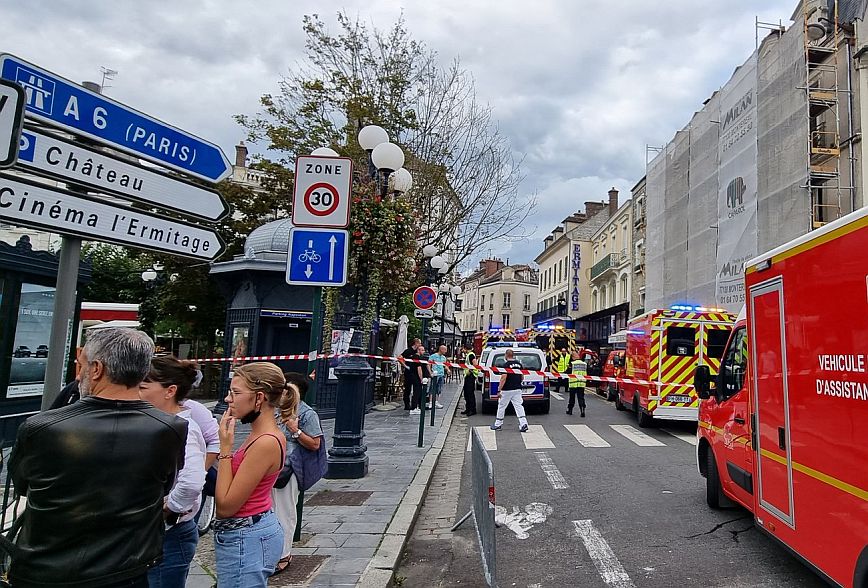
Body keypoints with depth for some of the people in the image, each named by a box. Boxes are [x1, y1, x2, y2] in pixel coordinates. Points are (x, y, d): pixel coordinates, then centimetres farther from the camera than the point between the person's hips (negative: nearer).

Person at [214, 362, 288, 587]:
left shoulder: (266, 442, -24)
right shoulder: (260, 435, 4)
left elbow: (225, 506, -19)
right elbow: (228, 495, 8)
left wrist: (225, 448, -17)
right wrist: (228, 446, 2)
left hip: (245, 540, -9)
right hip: (255, 532, 9)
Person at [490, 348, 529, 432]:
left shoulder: (506, 364, -12)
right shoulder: (519, 364, 7)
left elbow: (504, 378, -18)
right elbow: (522, 378, 13)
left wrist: (499, 390, -15)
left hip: (507, 390, -5)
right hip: (517, 389, 5)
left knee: (501, 406, 8)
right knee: (519, 406, 3)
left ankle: (498, 424, 18)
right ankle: (523, 424, -10)